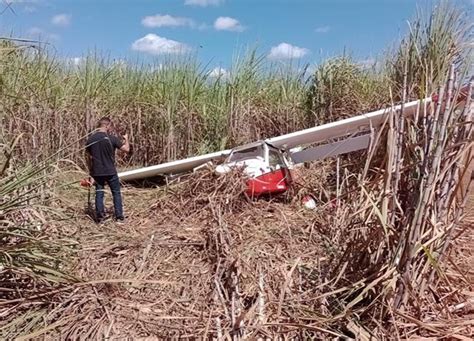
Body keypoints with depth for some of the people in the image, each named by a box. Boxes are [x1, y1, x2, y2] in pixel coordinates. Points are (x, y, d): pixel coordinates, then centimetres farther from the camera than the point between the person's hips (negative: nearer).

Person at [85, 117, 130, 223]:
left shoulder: (90, 139, 1)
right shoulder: (112, 138, -12)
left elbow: (87, 156, 8)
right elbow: (127, 149, -7)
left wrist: (91, 170, 19)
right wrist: (126, 139, 13)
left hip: (96, 172, 3)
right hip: (110, 171, -3)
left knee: (99, 193, 12)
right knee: (116, 193, 10)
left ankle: (99, 217, 15)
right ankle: (119, 217, 13)